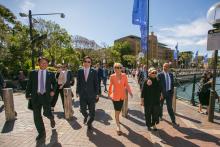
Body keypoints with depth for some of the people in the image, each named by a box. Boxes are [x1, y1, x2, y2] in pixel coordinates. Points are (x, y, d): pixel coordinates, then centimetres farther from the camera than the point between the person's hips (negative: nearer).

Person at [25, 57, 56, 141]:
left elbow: (54, 83, 15)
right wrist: (27, 95, 2)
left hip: (46, 96, -1)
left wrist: (53, 90, -1)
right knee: (37, 116, 5)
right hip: (36, 96, 2)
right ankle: (41, 133, 22)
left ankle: (51, 118, 34)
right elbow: (29, 84, 7)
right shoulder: (33, 73, 6)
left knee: (47, 113, -5)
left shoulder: (50, 74, 4)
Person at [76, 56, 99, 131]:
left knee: (92, 111, 9)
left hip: (91, 94, -1)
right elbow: (78, 82, 6)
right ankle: (86, 116, 44)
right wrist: (77, 92, 3)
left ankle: (89, 123, 36)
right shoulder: (80, 71, 2)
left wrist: (97, 93, -3)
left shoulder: (94, 71, -4)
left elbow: (96, 83, -2)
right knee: (82, 109, 7)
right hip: (82, 94, 1)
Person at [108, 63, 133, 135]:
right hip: (115, 95, -3)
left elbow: (126, 85, -3)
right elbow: (110, 86, 0)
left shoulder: (124, 75, -8)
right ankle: (118, 127, 15)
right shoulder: (112, 76, -11)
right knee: (117, 111, 2)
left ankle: (117, 119, 52)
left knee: (119, 110, 22)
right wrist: (109, 94, 9)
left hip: (122, 95, 3)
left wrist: (130, 92, -11)